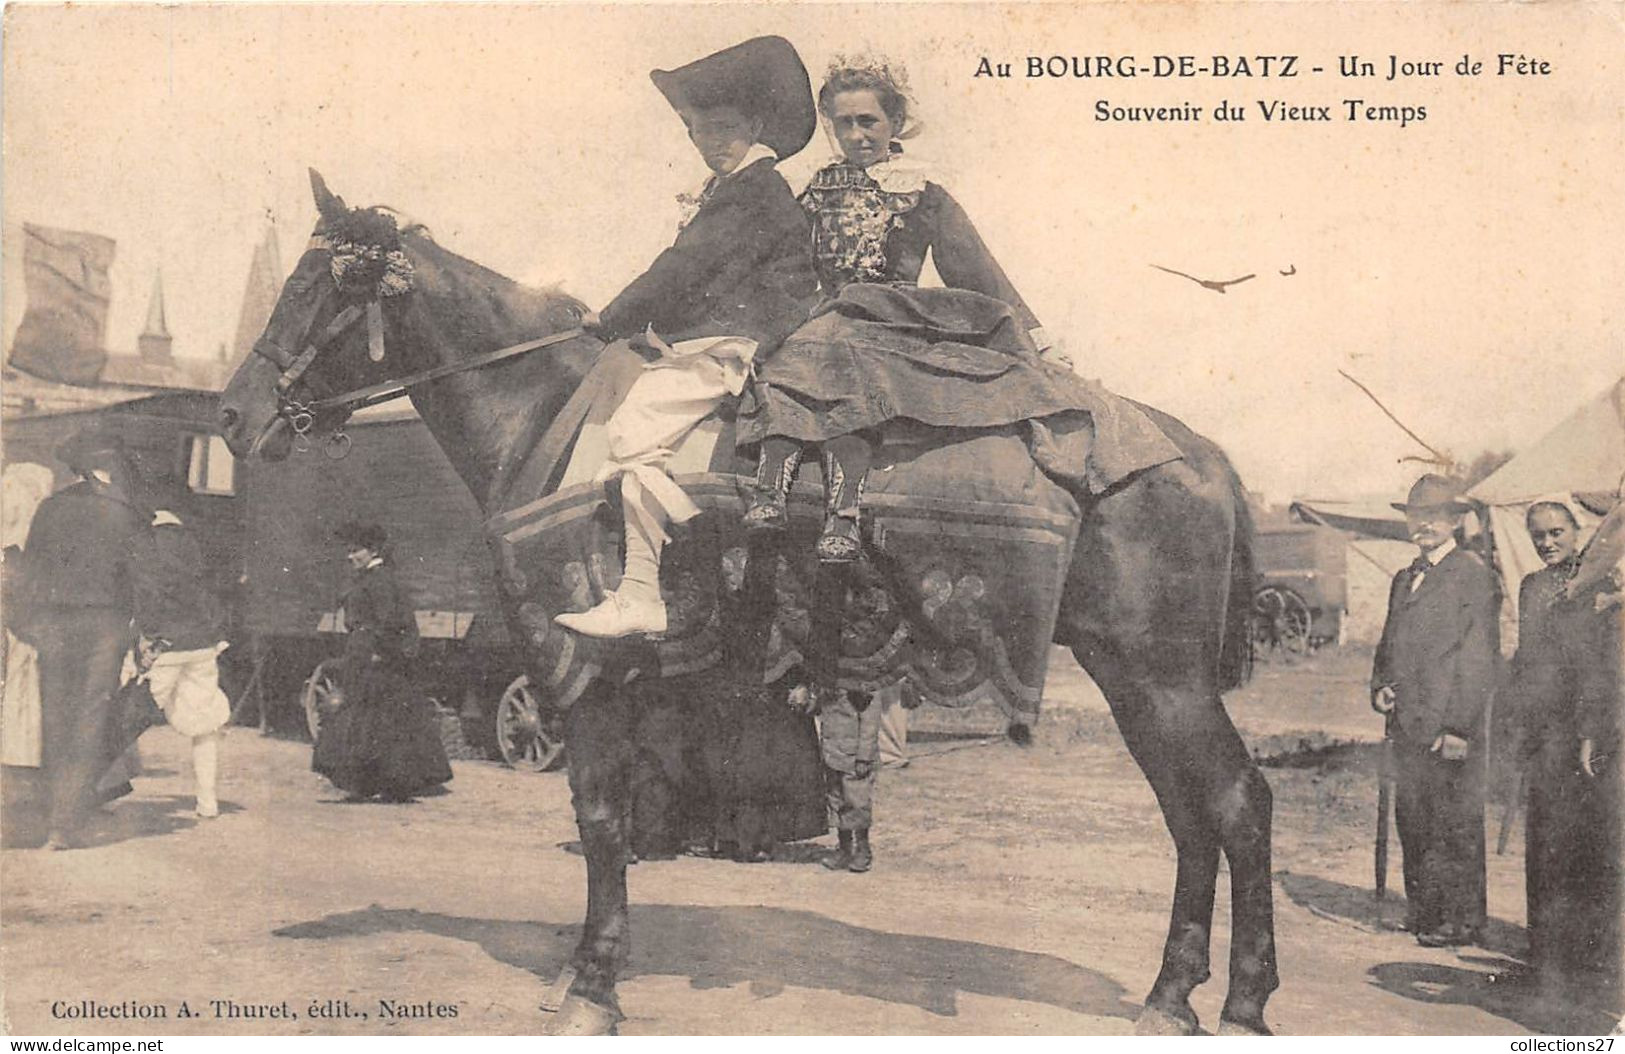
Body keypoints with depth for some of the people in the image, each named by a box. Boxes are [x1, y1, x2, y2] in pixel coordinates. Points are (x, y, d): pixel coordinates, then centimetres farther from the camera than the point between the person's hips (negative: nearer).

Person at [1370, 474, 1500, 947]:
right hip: (1407, 725, 7)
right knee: (1412, 820, 10)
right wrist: (1380, 687, 5)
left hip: (1449, 728, -7)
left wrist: (1459, 727, -15)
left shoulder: (1473, 575, -6)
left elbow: (1479, 658, -11)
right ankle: (1423, 910, 21)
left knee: (1455, 825, -2)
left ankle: (1460, 920, 7)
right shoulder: (1404, 579, 19)